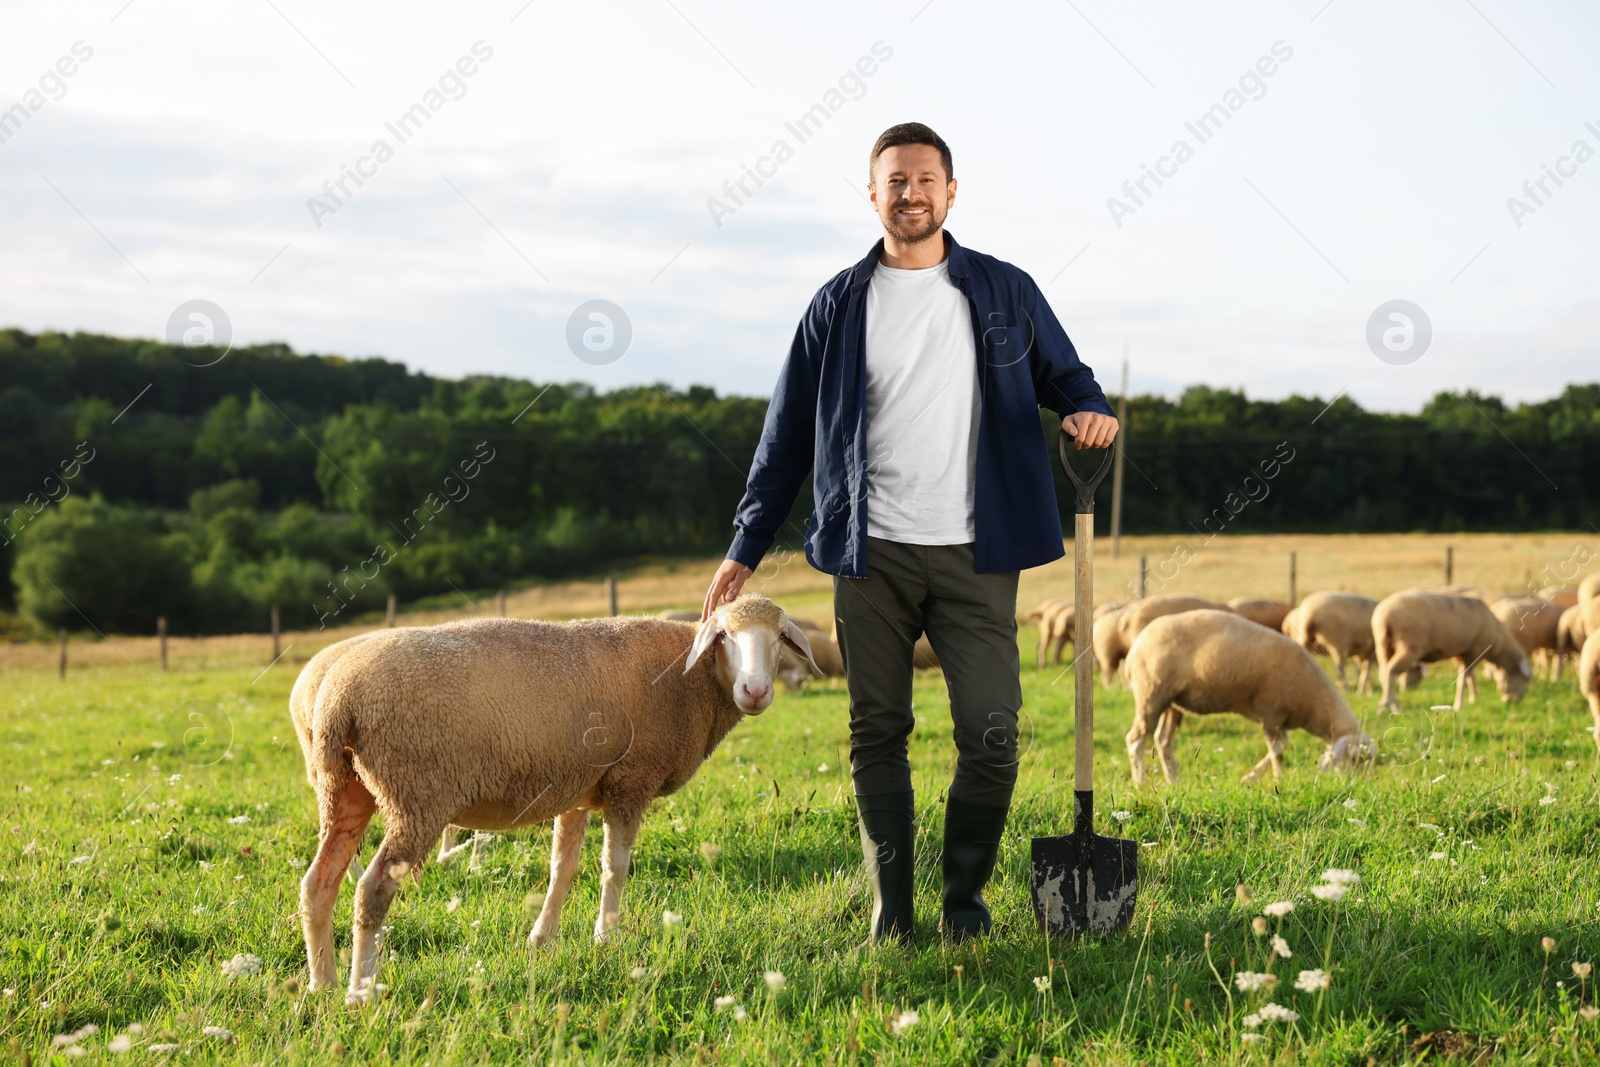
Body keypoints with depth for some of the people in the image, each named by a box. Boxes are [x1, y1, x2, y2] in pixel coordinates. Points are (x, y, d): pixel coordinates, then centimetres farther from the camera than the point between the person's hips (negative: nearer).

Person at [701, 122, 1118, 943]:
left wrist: (1090, 411, -8)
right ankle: (890, 910, 17)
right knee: (877, 734, 4)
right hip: (872, 553, 1)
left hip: (974, 556, -1)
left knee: (991, 735, -5)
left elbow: (1063, 375, 17)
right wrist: (745, 546, 8)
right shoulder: (840, 304, 8)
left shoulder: (1005, 293, 7)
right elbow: (787, 434, 11)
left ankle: (964, 898, 16)